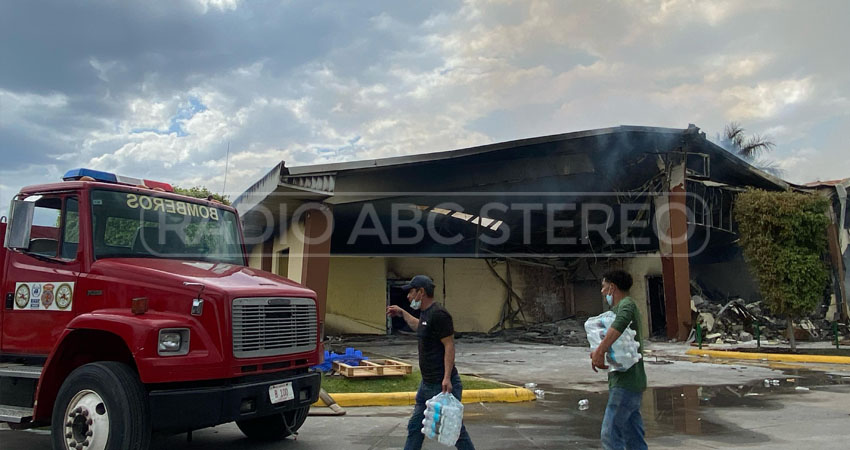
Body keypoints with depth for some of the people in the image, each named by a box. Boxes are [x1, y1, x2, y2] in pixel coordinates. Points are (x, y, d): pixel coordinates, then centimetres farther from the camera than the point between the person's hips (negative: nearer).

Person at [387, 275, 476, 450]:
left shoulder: (438, 314, -17)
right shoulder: (425, 312, 12)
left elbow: (449, 346, -21)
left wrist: (447, 378, -25)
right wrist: (402, 313, 38)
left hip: (442, 384, -10)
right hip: (427, 383, 10)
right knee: (415, 426, 14)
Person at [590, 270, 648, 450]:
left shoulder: (627, 304, -13)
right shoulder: (618, 308, 19)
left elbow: (621, 322, -37)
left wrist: (600, 351, -37)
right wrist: (597, 353, -1)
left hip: (625, 384, -10)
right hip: (632, 383, 10)